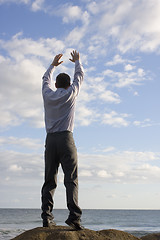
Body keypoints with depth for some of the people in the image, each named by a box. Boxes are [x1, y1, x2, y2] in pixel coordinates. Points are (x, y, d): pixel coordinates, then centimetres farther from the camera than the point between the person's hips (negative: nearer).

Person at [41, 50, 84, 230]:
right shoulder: (70, 93, 4)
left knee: (49, 180, 4)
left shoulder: (48, 95, 12)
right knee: (71, 179, -8)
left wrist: (53, 65, 48)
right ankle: (74, 215, -18)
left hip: (50, 140, 3)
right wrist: (77, 61, 38)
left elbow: (46, 79, 33)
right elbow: (80, 76, 20)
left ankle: (46, 216, -4)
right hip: (66, 138, -3)